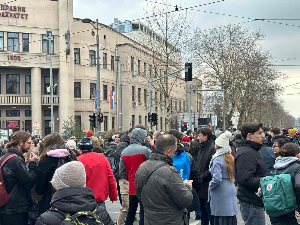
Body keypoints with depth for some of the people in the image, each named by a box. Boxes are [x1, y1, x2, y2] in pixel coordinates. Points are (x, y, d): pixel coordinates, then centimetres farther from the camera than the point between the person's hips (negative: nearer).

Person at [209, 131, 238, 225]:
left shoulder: (217, 160, -16)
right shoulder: (230, 158, 7)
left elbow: (217, 179, -24)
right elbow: (233, 174, 15)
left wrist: (210, 186, -8)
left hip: (220, 193, -8)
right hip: (231, 191, 8)